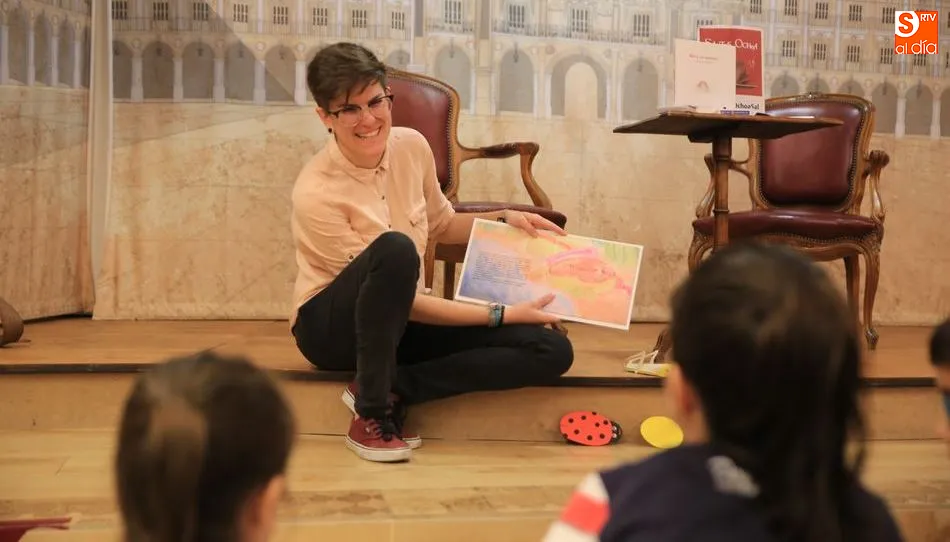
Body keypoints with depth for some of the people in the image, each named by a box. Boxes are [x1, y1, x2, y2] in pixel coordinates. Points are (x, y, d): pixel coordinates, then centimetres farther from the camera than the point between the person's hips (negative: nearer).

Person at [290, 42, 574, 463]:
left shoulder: (412, 146, -6)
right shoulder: (317, 193, -24)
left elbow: (440, 224, 15)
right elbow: (392, 266, -23)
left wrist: (504, 220, 0)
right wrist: (500, 314, -23)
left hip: (401, 319, 6)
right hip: (333, 326, -6)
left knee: (552, 349, -11)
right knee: (395, 248, -40)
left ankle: (391, 389, -16)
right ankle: (372, 409, -24)